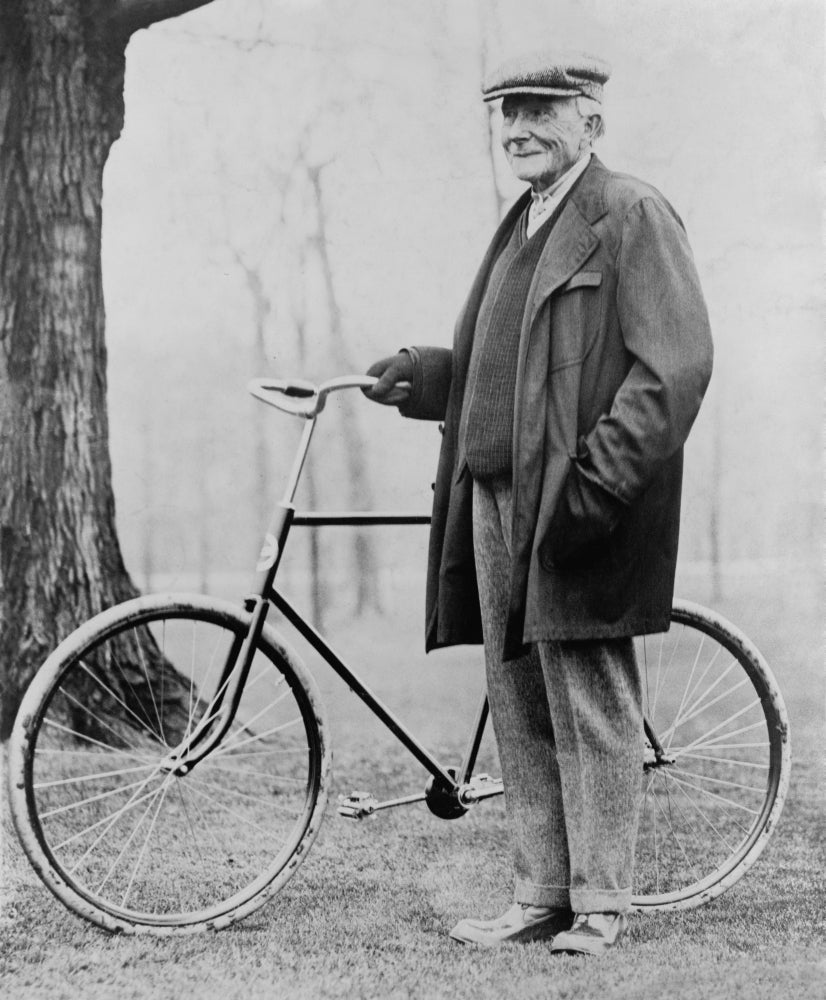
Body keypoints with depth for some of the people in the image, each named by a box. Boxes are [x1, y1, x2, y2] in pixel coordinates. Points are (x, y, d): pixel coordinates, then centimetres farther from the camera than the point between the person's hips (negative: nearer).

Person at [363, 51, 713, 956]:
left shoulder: (631, 215, -5)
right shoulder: (519, 227, 21)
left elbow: (676, 367, -14)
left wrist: (598, 480, -20)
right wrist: (416, 378, 8)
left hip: (576, 507, -8)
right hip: (495, 498, 8)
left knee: (590, 711, -2)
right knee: (519, 711, 10)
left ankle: (600, 905, 6)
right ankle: (539, 898, 17)